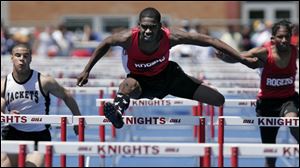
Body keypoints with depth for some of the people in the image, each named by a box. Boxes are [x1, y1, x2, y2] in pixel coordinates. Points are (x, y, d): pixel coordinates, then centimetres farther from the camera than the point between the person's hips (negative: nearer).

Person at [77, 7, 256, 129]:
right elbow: (106, 44, -9)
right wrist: (87, 70, -5)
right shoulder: (129, 38, -32)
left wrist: (242, 58, -28)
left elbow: (207, 40, -27)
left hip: (167, 74, 2)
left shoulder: (170, 37, -31)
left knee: (219, 100, 0)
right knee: (129, 85, -43)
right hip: (141, 80, -2)